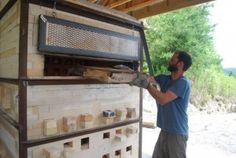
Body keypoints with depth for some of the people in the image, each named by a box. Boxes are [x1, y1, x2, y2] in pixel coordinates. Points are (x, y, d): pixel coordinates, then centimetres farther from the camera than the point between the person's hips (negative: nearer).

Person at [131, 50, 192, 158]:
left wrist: (147, 85, -25)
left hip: (177, 133, -7)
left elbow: (163, 99, -28)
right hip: (165, 130, 7)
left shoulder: (183, 83, -19)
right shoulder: (164, 79, 6)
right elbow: (146, 78, 3)